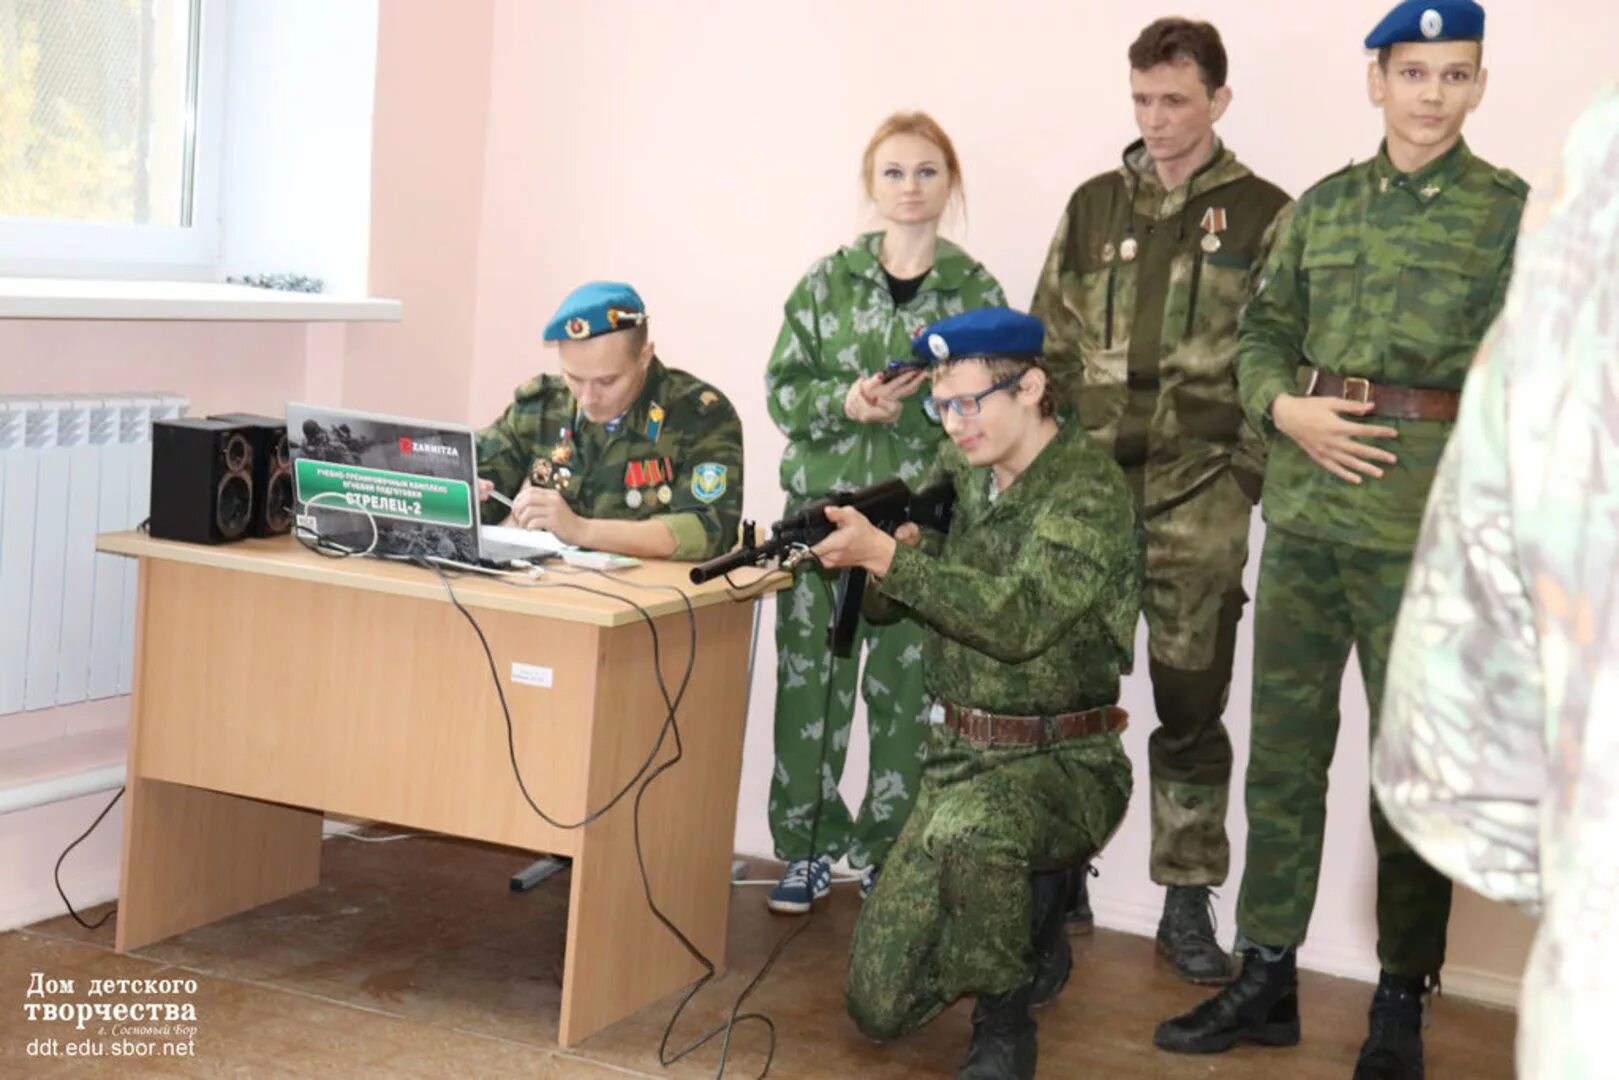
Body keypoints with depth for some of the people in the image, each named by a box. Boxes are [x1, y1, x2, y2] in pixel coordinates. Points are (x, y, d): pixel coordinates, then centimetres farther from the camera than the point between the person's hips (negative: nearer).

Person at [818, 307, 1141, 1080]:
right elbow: (883, 602, 7)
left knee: (965, 828, -41)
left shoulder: (1091, 494, -16)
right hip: (959, 755, 6)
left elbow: (1018, 618, -30)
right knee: (882, 1006, 1)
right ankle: (1029, 915, 28)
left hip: (1063, 763, -6)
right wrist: (850, 548, -15)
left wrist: (885, 554, -32)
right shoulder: (957, 471, 5)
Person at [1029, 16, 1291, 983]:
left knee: (1192, 709, 3)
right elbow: (1050, 348, 13)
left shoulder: (1263, 217, 2)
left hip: (1198, 502, -3)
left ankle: (1187, 906, 14)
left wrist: (1243, 480, -8)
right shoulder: (1093, 206, 11)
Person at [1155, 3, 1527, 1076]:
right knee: (1283, 750, 9)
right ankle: (1266, 980, 21)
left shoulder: (1515, 213, -1)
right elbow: (1263, 334, 14)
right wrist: (1285, 407, -7)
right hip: (1303, 515, 4)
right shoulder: (1321, 207, 10)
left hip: (1425, 530, -4)